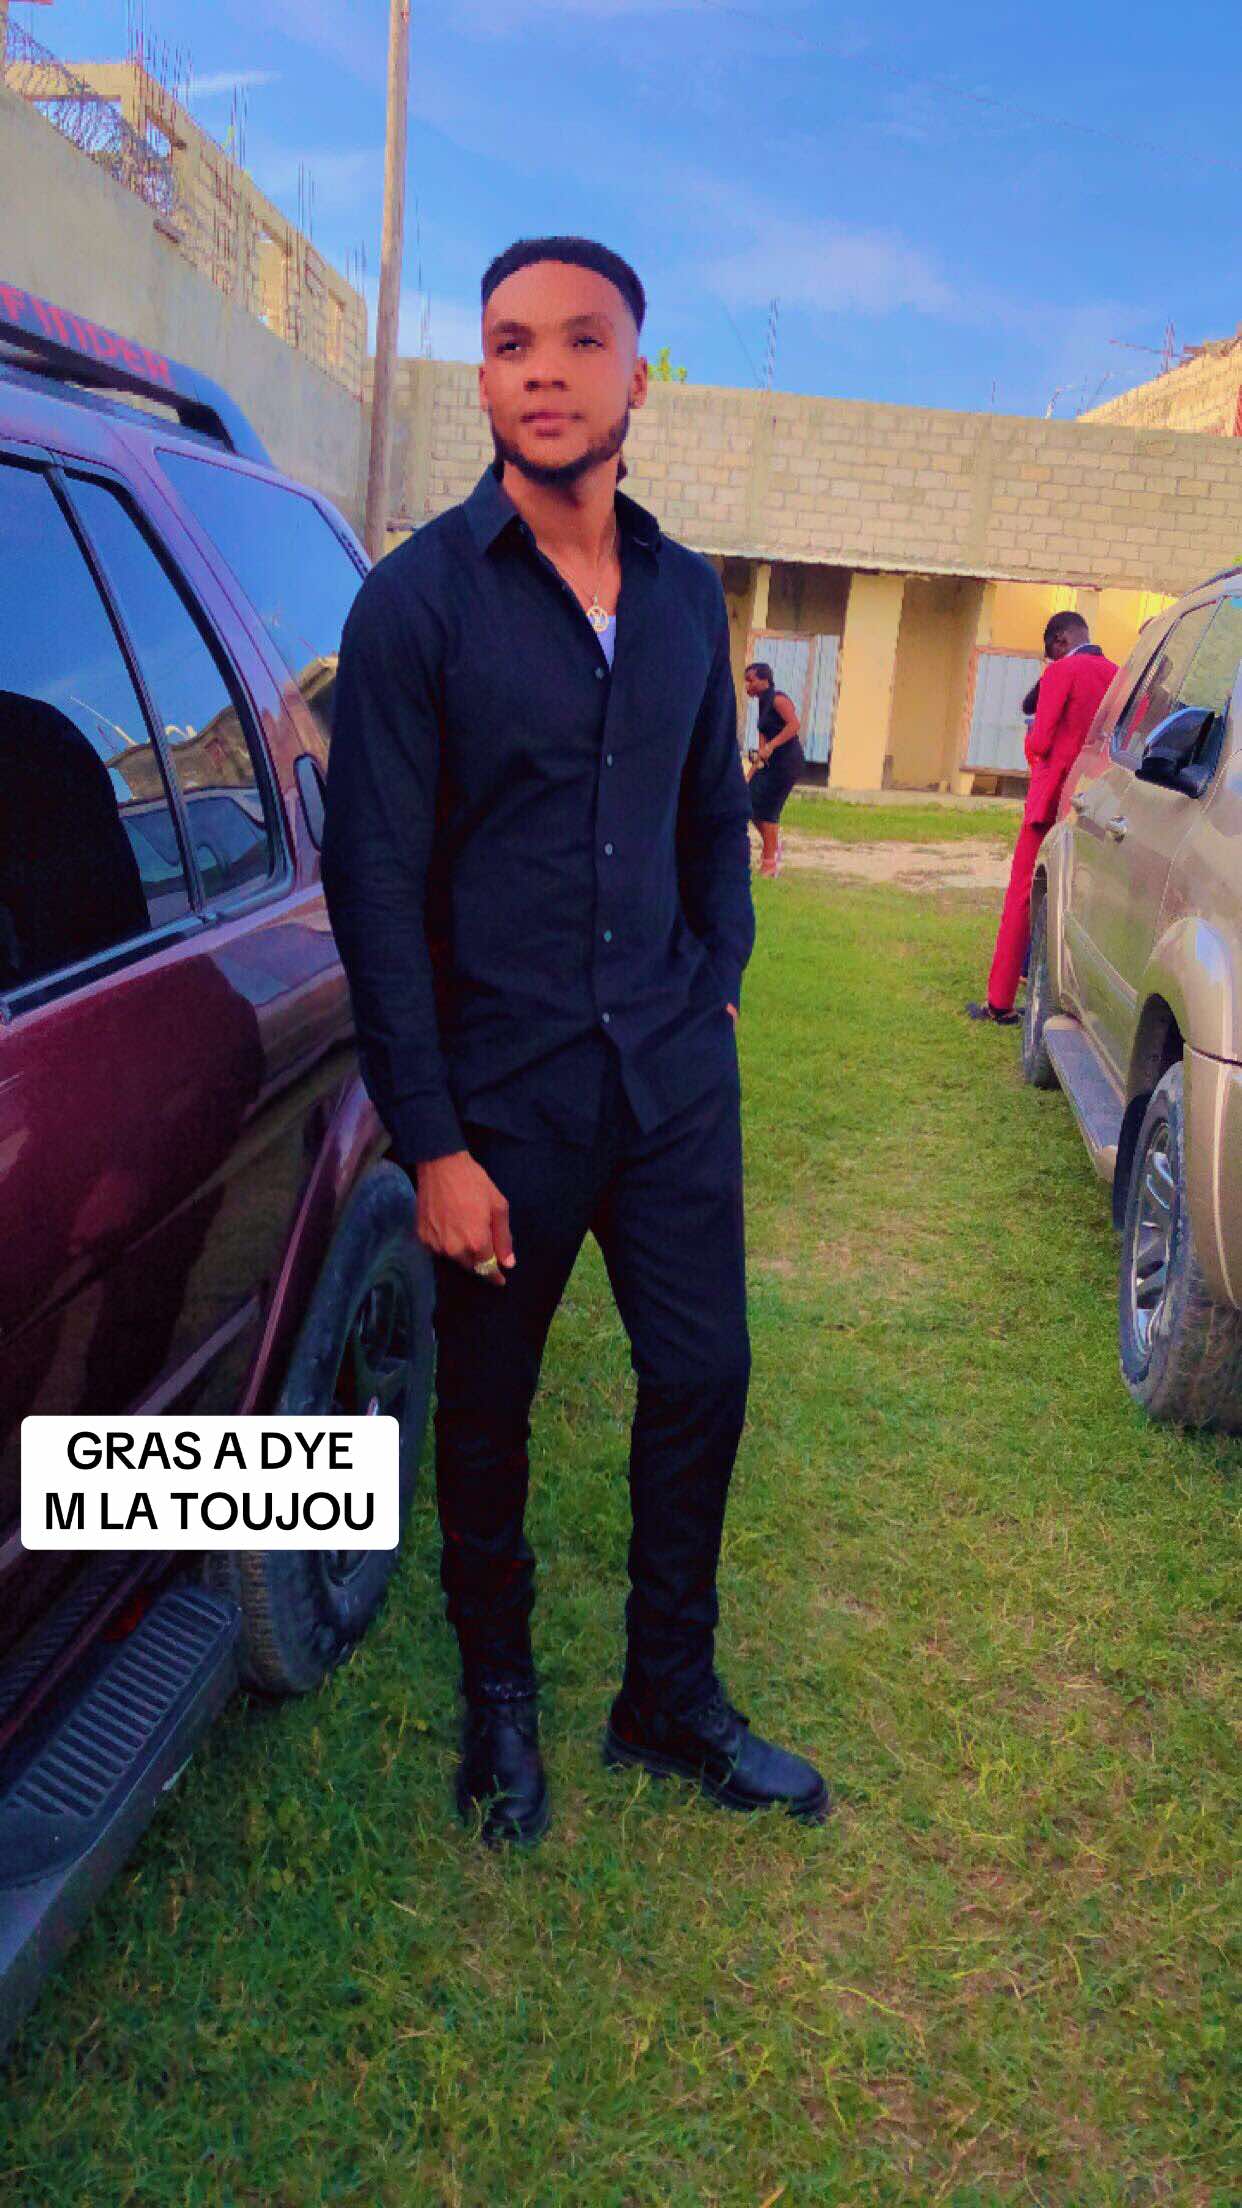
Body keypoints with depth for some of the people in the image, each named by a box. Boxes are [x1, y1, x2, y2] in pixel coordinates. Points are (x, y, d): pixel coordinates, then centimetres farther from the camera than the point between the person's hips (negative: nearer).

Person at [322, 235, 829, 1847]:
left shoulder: (687, 595, 7)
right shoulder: (419, 598, -8)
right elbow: (377, 886, -11)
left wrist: (711, 991, 5)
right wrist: (432, 1146, -13)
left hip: (673, 1078, 5)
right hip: (504, 1094, -4)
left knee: (703, 1378, 10)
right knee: (487, 1409, 10)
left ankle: (671, 1698, 31)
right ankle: (497, 1695, 35)